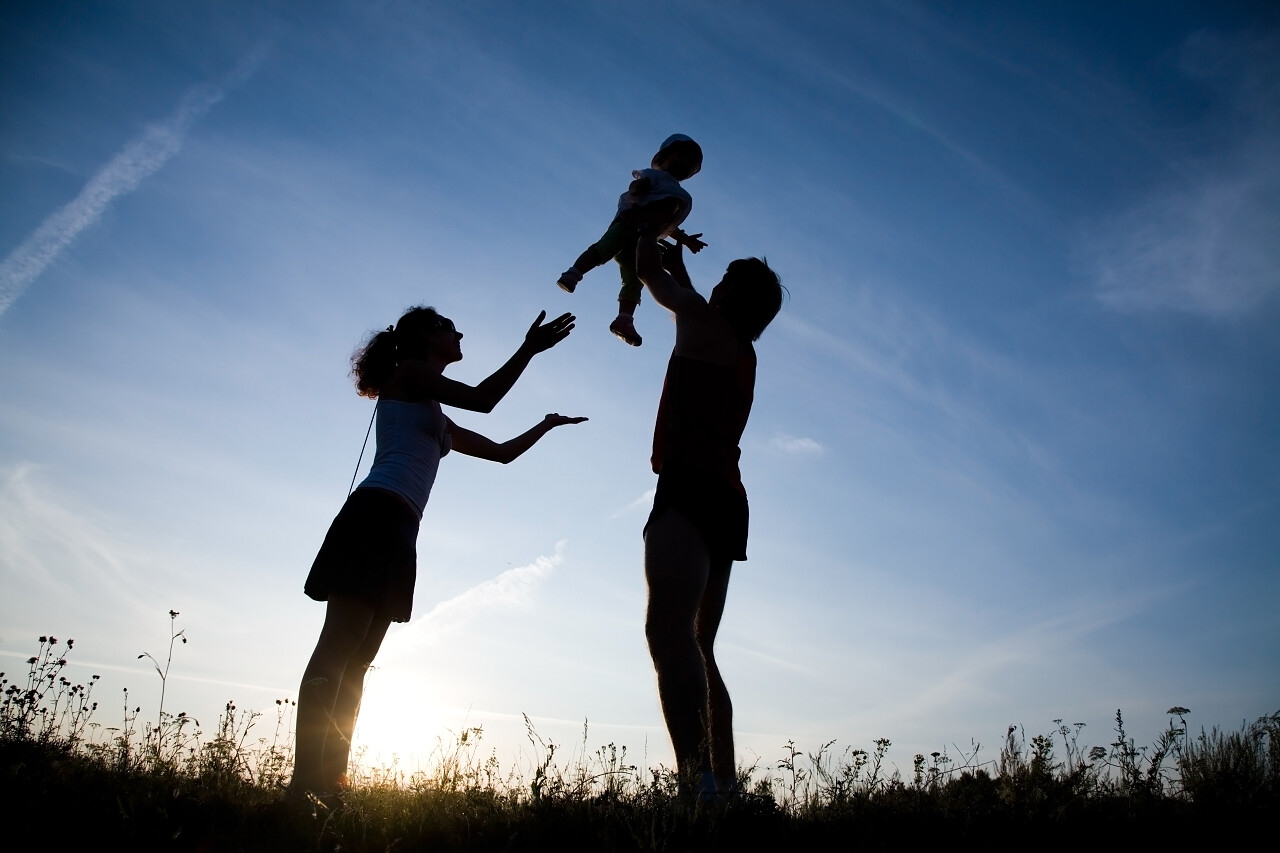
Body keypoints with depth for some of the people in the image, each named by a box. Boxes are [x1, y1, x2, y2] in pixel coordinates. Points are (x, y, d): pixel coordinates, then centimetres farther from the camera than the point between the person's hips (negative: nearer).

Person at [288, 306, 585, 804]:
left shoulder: (437, 421, 32)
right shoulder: (407, 372, 8)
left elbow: (501, 452, 37)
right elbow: (482, 399, -4)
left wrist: (545, 426, 35)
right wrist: (530, 348, -1)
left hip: (397, 530, 9)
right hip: (376, 514, -9)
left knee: (353, 663, 2)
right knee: (336, 654, -17)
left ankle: (327, 781, 1)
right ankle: (304, 780, -22)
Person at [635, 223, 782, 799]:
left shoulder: (709, 323, 3)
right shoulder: (742, 352, 26)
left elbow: (648, 270, 17)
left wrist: (650, 226, 36)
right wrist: (675, 257, 55)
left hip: (691, 491, -10)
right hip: (726, 500, 10)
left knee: (668, 627, -27)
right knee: (696, 646, 14)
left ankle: (697, 778, -42)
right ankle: (723, 785, 13)